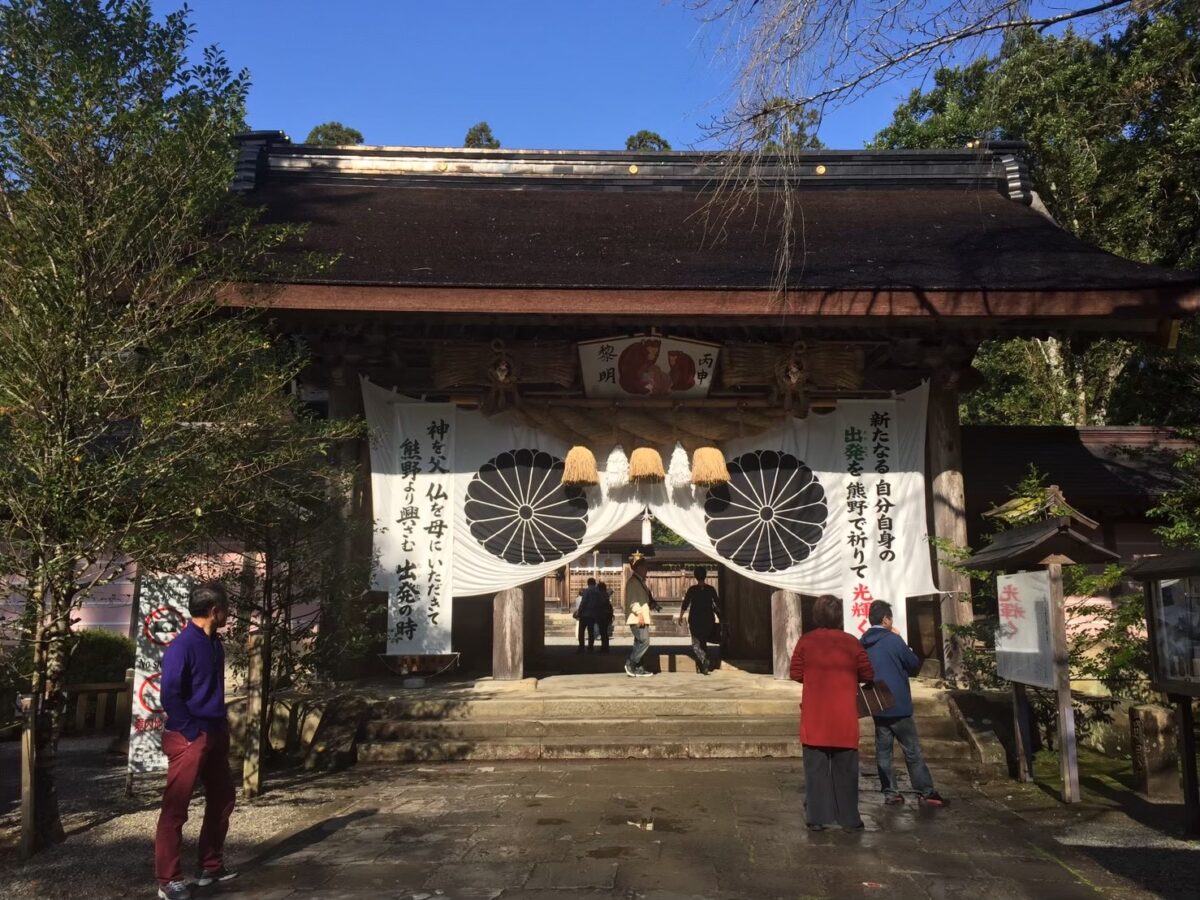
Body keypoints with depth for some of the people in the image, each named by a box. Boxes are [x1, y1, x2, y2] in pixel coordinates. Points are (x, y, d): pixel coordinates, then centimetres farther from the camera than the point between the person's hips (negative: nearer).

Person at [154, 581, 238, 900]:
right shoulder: (182, 645, -17)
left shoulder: (215, 643, 9)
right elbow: (170, 696, -20)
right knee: (175, 810, 0)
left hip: (215, 734, 9)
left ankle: (211, 867, 27)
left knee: (222, 800, 15)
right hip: (189, 738, -9)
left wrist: (221, 727, 13)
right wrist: (193, 734, -17)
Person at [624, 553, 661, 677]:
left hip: (642, 618, 10)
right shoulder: (632, 582, -10)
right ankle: (630, 664, -8)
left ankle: (637, 668, 12)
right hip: (636, 619, -10)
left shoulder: (642, 582, 22)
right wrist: (639, 613, -27)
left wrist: (654, 604, 9)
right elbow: (632, 600, -19)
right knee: (644, 641, -15)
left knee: (639, 644, 9)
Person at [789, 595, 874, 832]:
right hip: (844, 719, 0)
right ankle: (849, 819, 16)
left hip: (814, 719, 1)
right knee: (845, 770, 10)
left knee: (816, 768, 7)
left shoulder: (805, 642, -5)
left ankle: (817, 818, 8)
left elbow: (796, 674, -2)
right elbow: (868, 675, -1)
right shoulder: (851, 643, -7)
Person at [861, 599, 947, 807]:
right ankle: (926, 792, 7)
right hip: (898, 705, -5)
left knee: (883, 751, 8)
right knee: (912, 750, 3)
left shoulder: (863, 644, 4)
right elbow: (915, 666, -4)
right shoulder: (893, 640, -14)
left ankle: (890, 793, 9)